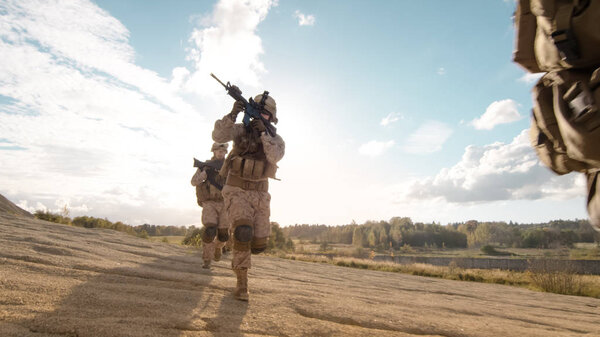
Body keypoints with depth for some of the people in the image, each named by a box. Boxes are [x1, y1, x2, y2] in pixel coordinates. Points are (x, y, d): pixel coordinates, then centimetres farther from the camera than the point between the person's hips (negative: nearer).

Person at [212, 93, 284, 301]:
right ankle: (241, 283, -11)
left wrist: (263, 132, -24)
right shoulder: (241, 130, 0)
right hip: (237, 191, -3)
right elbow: (218, 136, -16)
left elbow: (275, 157, -19)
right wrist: (232, 115, -26)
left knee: (259, 244, 1)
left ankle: (240, 254, 38)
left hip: (259, 194, 3)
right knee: (243, 232, -27)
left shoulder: (276, 139, 3)